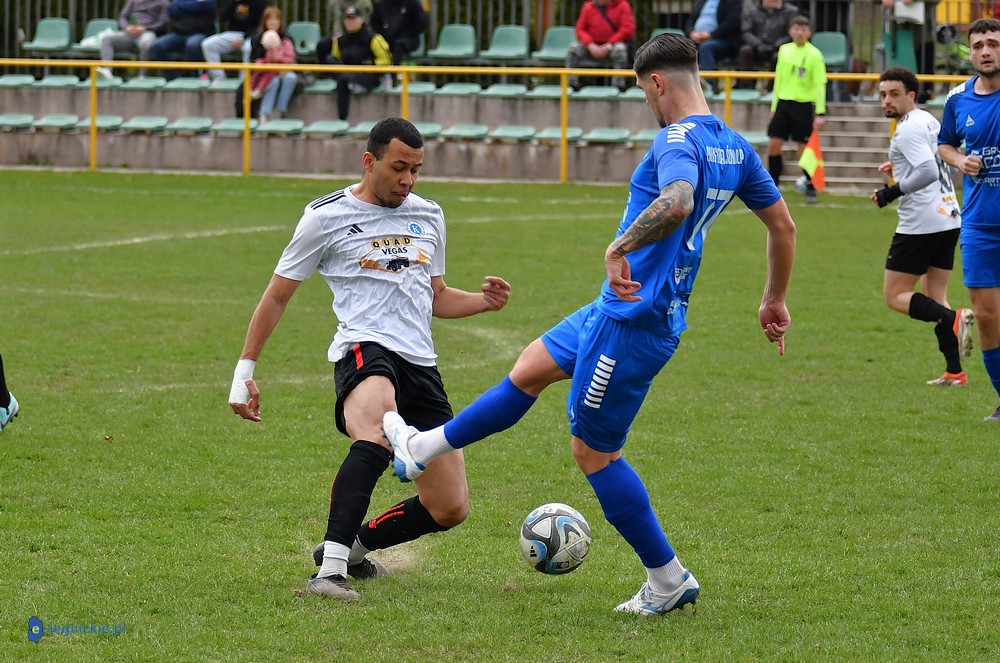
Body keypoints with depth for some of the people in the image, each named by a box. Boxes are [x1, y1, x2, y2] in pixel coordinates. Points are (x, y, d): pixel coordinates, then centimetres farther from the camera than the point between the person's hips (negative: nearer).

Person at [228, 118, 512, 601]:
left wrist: (483, 301, 11)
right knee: (376, 439, -41)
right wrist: (244, 371, 8)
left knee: (450, 509, 4)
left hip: (421, 365, 6)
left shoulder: (428, 217, 20)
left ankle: (354, 545, 27)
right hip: (365, 349, -6)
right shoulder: (327, 217, 4)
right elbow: (277, 295, 11)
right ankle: (330, 569, -48)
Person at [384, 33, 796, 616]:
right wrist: (775, 301, 25)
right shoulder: (736, 148, 6)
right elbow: (783, 225, 15)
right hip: (621, 310, 10)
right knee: (532, 366, 24)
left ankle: (669, 580, 12)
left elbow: (678, 202, -43)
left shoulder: (679, 140, -21)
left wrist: (619, 247, -36)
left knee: (594, 450, 3)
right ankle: (424, 449, 39)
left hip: (632, 318, -10)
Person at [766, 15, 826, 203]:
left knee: (805, 148, 0)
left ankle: (811, 188, 13)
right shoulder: (784, 51, 8)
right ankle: (772, 186, 12)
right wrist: (774, 107, 16)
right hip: (783, 103, 4)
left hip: (804, 106, -4)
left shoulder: (814, 55, -7)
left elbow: (820, 85, -8)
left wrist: (820, 113, -14)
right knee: (773, 145, 1)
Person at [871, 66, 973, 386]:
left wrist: (893, 191, -17)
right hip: (949, 219, 9)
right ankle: (954, 371, 2)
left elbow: (929, 172, -24)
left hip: (920, 224, -9)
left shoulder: (908, 129, -13)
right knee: (935, 297, 12)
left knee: (895, 296, 0)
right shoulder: (930, 121, 14)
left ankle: (953, 319, -20)